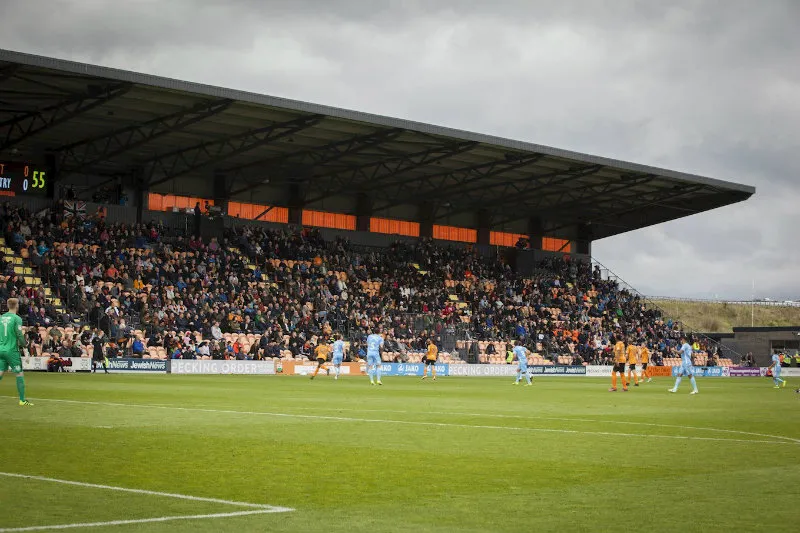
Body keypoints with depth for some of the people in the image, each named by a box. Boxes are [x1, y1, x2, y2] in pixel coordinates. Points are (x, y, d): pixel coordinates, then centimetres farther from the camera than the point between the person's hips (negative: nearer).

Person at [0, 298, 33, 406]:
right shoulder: (16, 318, -10)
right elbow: (19, 335, -13)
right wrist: (25, 344, 5)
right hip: (12, 350, -6)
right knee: (19, 374, 1)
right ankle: (22, 400, 2)